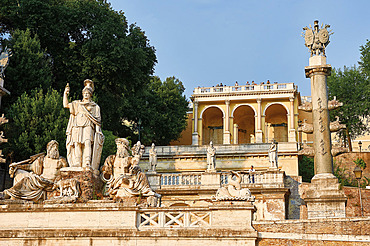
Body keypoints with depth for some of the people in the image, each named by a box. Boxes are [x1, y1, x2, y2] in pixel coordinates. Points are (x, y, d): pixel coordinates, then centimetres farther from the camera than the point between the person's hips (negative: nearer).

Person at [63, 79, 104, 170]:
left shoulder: (95, 106, 19)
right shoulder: (77, 104, 25)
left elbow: (98, 120, 15)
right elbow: (66, 105, 13)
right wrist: (65, 93, 7)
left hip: (88, 127, -2)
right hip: (77, 127, 2)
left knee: (87, 143, -24)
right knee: (77, 145, -13)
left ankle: (87, 163, -35)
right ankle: (77, 164, -17)